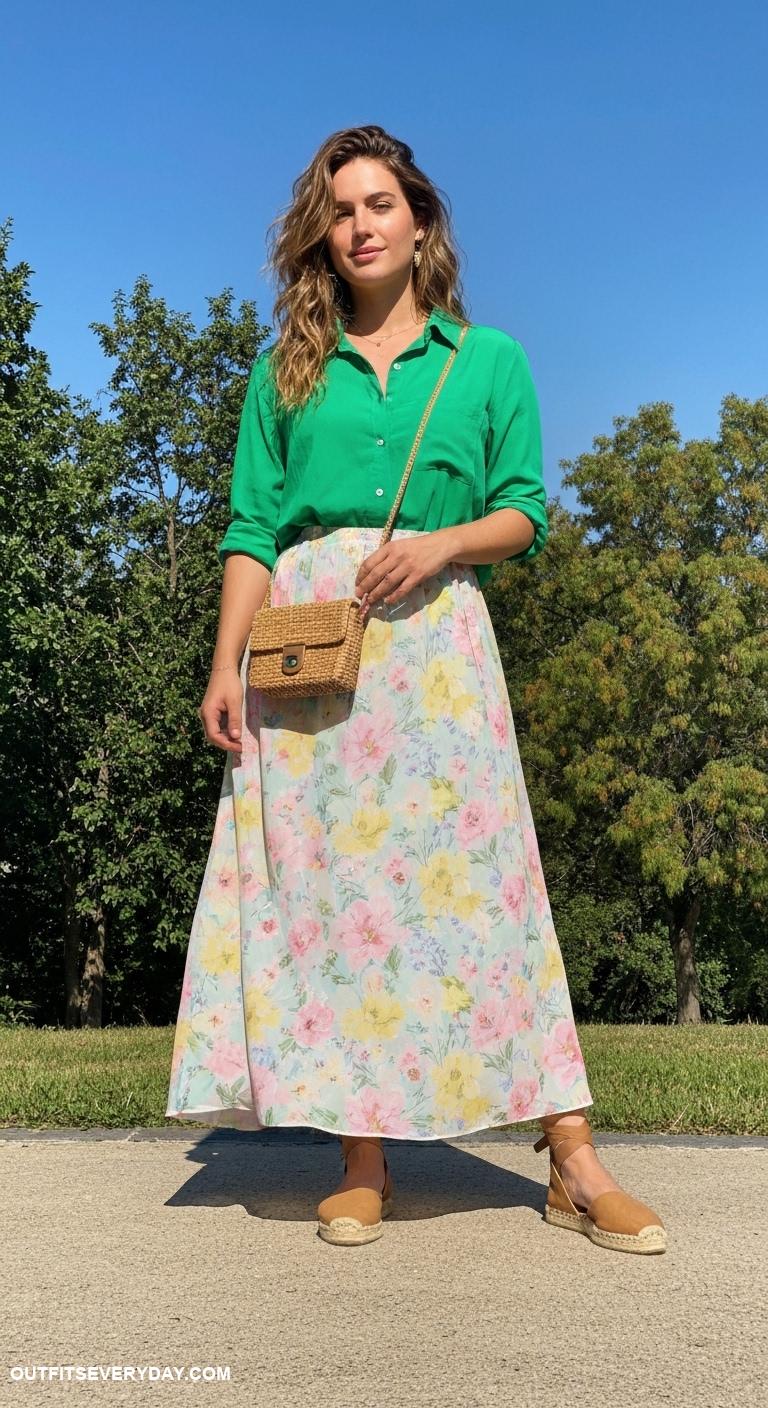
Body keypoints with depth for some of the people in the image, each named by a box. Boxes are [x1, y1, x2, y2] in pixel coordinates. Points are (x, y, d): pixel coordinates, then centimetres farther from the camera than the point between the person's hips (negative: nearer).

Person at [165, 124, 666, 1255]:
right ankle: (364, 1158, 3)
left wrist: (442, 543, -11)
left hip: (436, 634, -1)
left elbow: (524, 514, 9)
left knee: (473, 872, -7)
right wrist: (227, 664, -3)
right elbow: (252, 528, 8)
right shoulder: (286, 372, 16)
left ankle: (573, 1161, -2)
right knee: (330, 878, -4)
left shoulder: (491, 359, 15)